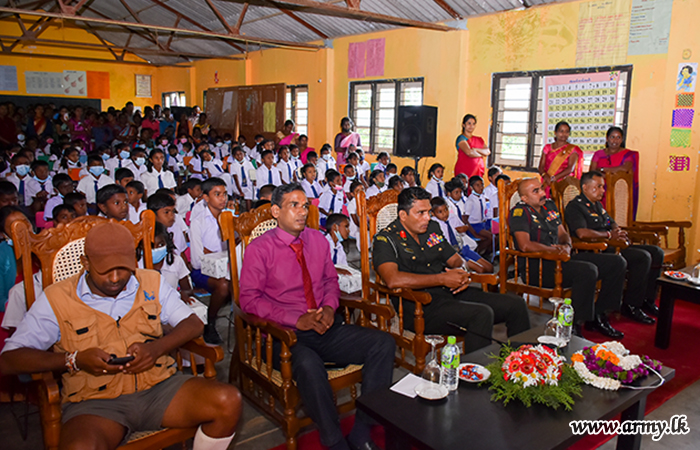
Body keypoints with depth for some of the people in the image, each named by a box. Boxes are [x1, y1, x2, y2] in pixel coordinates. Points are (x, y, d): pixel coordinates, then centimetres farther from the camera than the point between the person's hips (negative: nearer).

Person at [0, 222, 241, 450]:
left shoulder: (152, 283, 10)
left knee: (228, 401, -23)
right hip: (95, 401, -2)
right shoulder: (57, 299, 2)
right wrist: (75, 360, -14)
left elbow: (193, 323, 11)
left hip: (158, 387, 3)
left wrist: (157, 347, -10)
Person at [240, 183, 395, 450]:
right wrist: (296, 320, -18)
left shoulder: (318, 240, 13)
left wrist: (329, 307, -3)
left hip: (326, 328, 5)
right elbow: (249, 299, -7)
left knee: (383, 344, -16)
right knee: (308, 365, -39)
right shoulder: (259, 248, -3)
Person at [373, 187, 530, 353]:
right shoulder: (385, 240, -7)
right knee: (482, 314, -30)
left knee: (516, 305, -1)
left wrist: (461, 273, -2)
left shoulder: (432, 228, 17)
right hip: (419, 306, -8)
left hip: (451, 293, 8)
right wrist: (443, 279, -19)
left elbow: (456, 259, 25)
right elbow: (393, 280, -24)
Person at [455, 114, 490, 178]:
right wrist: (481, 154, 1)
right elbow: (469, 152, -16)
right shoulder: (461, 138, -3)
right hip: (464, 172, -5)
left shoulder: (479, 139, 18)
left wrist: (476, 149, -11)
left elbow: (488, 152, 6)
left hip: (478, 171, 5)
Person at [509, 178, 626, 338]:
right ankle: (573, 325, -20)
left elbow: (563, 234, 23)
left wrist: (567, 246, 0)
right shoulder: (519, 212, -7)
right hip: (535, 267, -9)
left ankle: (597, 316, 6)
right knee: (588, 270, -33)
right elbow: (525, 245, -20)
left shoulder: (549, 206, 19)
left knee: (617, 263, 2)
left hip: (561, 259, 9)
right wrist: (553, 250, -15)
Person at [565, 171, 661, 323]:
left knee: (657, 253, 5)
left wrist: (618, 231, 5)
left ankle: (647, 300, 11)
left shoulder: (597, 204, 24)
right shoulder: (575, 206, -9)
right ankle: (630, 306, -15)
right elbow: (582, 233, -24)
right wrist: (609, 235, -14)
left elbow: (612, 223, 30)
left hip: (613, 245, 11)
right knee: (643, 257, -24)